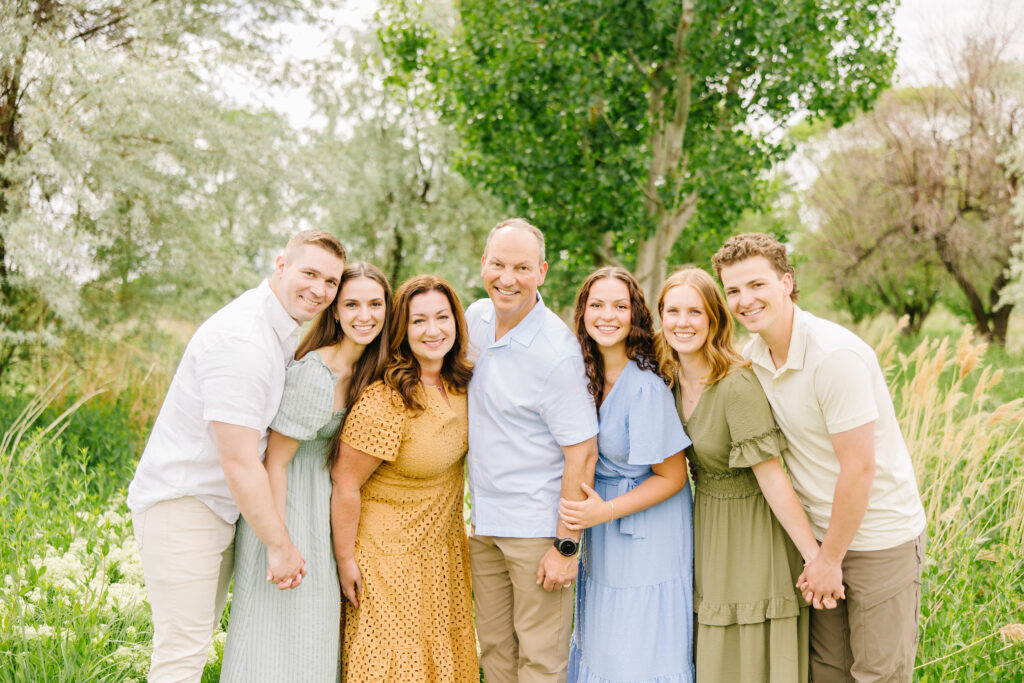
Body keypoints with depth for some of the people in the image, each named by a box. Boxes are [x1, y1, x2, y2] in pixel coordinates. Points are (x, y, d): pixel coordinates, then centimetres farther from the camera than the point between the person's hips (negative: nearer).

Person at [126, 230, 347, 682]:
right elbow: (239, 462, -24)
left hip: (218, 506, 10)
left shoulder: (279, 332, 9)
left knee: (194, 641, 18)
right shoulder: (241, 340, -23)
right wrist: (280, 545, -17)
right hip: (179, 504, -10)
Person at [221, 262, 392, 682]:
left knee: (316, 631, 16)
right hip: (288, 506, -8)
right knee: (282, 629, 0)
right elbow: (275, 461, -21)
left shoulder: (367, 370, 2)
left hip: (322, 503, 8)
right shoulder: (315, 376, -24)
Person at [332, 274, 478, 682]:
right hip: (391, 552, -7)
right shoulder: (385, 402, -27)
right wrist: (345, 559, -13)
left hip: (444, 547, 7)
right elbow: (345, 484, -20)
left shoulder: (461, 384, -4)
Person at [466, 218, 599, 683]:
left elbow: (582, 453, -18)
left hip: (537, 527, -7)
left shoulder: (557, 351, -20)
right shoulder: (477, 317, 3)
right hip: (483, 522, 7)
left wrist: (566, 545, -17)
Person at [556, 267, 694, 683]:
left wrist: (604, 511, -21)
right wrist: (591, 510, 0)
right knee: (599, 645, 19)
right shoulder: (586, 372, -1)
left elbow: (672, 477, -16)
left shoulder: (645, 385, -22)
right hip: (602, 536, 7)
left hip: (645, 535, -7)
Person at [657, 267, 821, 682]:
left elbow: (772, 477, -24)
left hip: (753, 533, -7)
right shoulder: (673, 379, -1)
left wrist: (815, 557, -21)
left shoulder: (737, 385, -25)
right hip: (707, 528, 7)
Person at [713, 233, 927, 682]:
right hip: (819, 532, 7)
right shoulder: (754, 355, 1)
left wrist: (831, 558, -14)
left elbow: (859, 468, -22)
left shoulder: (835, 356, -23)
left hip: (880, 536, -7)